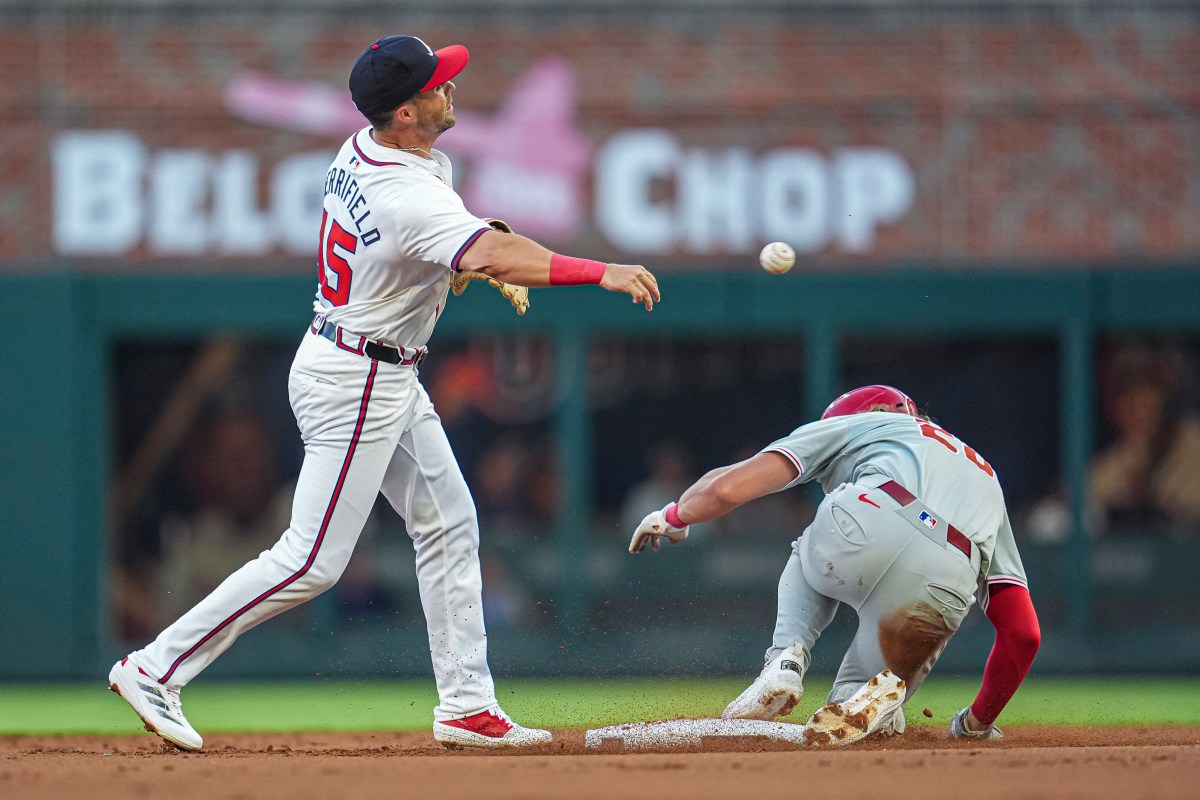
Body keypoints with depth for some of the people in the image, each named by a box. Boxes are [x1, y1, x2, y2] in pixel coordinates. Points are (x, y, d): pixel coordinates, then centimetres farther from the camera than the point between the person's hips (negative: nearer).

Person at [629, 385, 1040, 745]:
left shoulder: (848, 426, 32)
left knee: (809, 560, 38)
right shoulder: (986, 476, 40)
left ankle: (786, 662, 12)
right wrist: (979, 724, 42)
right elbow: (1024, 633, 29)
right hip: (940, 589, 2)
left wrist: (673, 517, 42)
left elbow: (728, 487, 20)